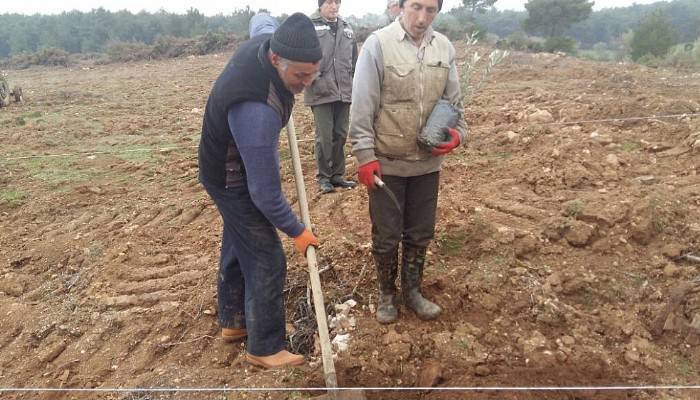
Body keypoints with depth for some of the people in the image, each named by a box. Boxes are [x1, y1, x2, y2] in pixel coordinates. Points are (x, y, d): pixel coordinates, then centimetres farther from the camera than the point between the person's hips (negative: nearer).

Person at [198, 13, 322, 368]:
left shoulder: (266, 42, -14)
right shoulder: (257, 111, -41)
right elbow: (264, 190, -33)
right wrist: (296, 231, -19)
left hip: (230, 168, 10)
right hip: (233, 181, -10)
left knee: (237, 246, 22)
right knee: (266, 261, -1)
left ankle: (233, 321, 41)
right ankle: (264, 348, 17)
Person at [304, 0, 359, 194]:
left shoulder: (347, 27, 13)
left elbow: (354, 60, 17)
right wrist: (314, 81, -16)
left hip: (344, 91, 5)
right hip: (321, 92, -5)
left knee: (341, 135, 11)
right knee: (324, 137, 1)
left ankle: (338, 174, 24)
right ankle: (323, 176, 15)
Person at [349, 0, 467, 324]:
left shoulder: (444, 48, 3)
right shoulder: (378, 44, -11)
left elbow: (453, 99, 12)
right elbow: (362, 105, -12)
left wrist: (457, 132, -6)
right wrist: (365, 154, -16)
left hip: (428, 161, 4)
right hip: (386, 162, -4)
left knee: (420, 233, 16)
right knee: (386, 235, 9)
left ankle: (412, 291, 36)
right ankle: (387, 294, 31)